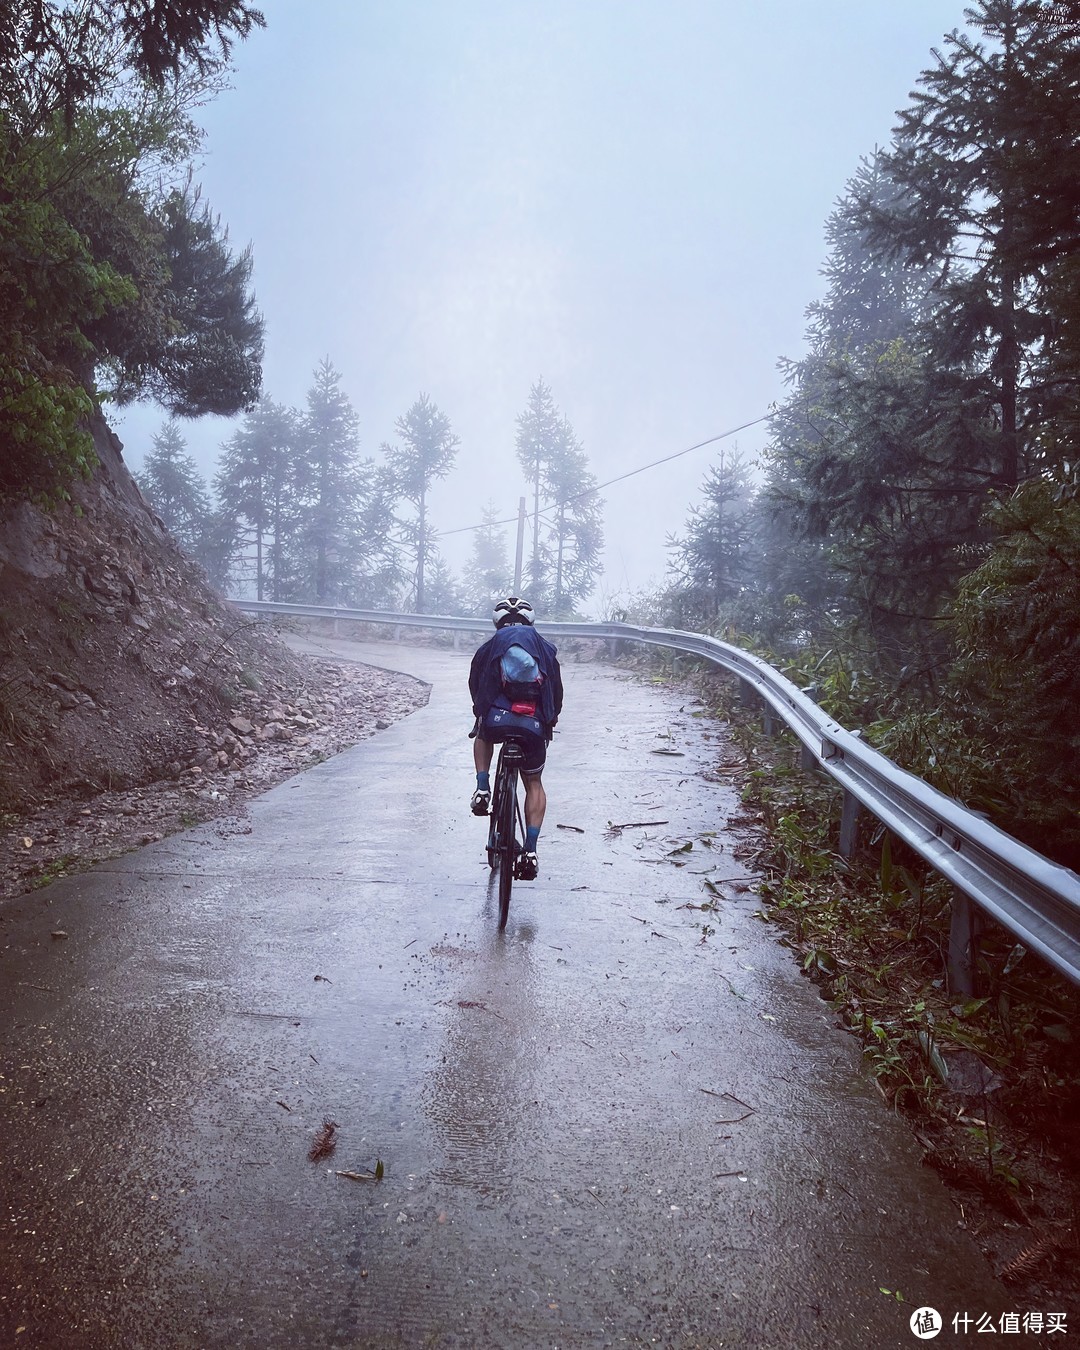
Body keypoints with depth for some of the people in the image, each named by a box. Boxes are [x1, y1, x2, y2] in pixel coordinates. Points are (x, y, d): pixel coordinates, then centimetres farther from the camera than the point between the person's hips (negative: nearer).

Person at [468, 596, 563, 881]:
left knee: (482, 736, 39)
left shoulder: (489, 647, 18)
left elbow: (475, 686, 28)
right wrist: (550, 720, 38)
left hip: (496, 720, 0)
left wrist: (480, 717, 45)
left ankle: (482, 790, 20)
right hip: (535, 726, 1)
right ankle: (530, 851, 11)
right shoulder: (546, 648, 20)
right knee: (534, 785, 21)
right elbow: (557, 691, 22)